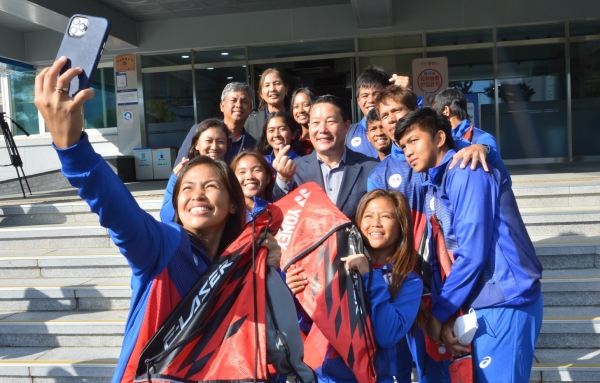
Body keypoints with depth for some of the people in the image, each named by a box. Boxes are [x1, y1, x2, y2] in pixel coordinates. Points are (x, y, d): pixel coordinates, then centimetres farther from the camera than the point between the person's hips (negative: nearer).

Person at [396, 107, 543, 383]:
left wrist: (439, 312, -9)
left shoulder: (466, 173, -13)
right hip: (478, 303, 8)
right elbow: (442, 255, 11)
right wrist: (444, 314, -1)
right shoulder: (435, 186, 13)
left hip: (504, 302, -8)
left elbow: (472, 253, -19)